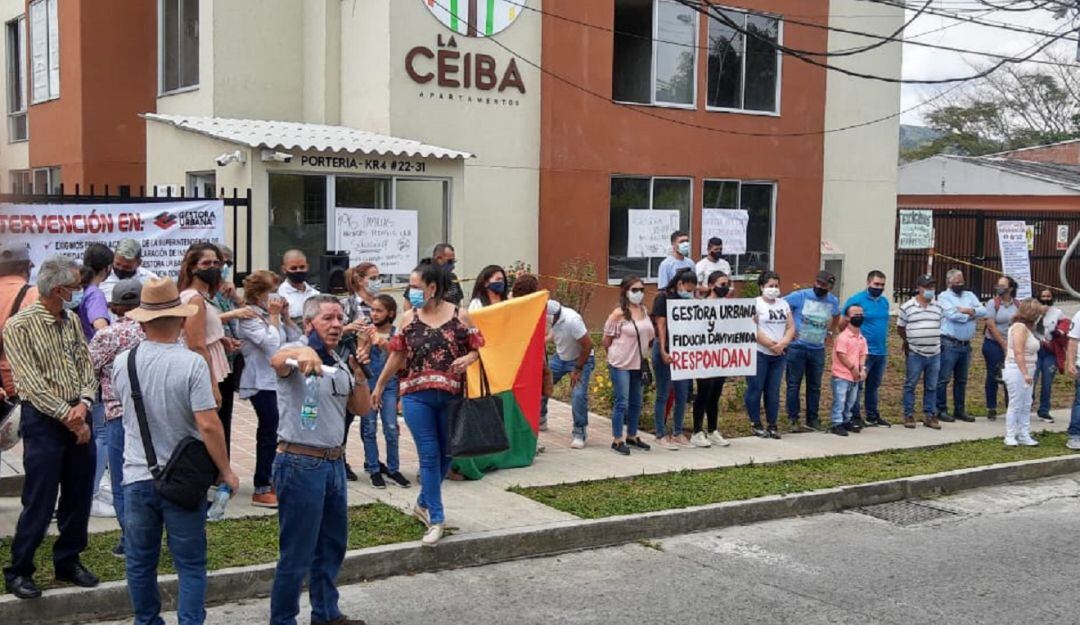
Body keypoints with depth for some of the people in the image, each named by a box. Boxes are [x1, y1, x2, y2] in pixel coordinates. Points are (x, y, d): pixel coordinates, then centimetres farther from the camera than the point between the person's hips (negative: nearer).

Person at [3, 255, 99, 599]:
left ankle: (68, 561, 26)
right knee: (39, 502, -2)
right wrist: (68, 418, -16)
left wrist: (84, 403, -12)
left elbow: (86, 366, 6)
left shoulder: (72, 320, 9)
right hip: (43, 420, -6)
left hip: (78, 416, 6)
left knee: (78, 497, 11)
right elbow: (32, 384, -16)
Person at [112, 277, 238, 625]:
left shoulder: (123, 362, -2)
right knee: (190, 565, 6)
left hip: (137, 478, 4)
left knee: (140, 563, 16)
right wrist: (226, 471, -9)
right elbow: (208, 425, -19)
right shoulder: (192, 363, -16)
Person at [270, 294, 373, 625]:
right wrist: (303, 352, -58)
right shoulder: (298, 352, -11)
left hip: (334, 463, 8)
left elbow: (362, 408, 11)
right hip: (300, 464, -8)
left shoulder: (339, 363, 13)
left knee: (332, 547, 19)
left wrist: (358, 372, -5)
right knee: (297, 555, 0)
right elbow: (277, 361, -36)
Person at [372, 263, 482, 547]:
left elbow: (478, 349, 4)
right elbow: (397, 356, 12)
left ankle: (424, 503, 34)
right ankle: (436, 518, 3)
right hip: (416, 396, 0)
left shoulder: (460, 316, -1)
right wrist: (379, 387, 16)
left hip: (451, 396, 0)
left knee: (445, 455, 11)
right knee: (429, 456, -3)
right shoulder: (408, 318, 4)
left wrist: (467, 358, -18)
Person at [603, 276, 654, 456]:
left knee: (636, 402, 14)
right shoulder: (619, 313, -14)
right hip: (620, 364, -7)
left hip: (638, 364, 7)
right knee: (622, 402, -6)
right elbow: (606, 341, -8)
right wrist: (618, 353, 2)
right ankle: (617, 440, 3)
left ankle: (632, 436, 28)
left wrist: (638, 352, 9)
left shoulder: (644, 311, 5)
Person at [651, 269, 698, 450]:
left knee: (682, 395, 9)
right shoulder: (663, 297, -6)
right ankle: (660, 435, 7)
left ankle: (677, 433, 20)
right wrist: (663, 351, -18)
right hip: (666, 350, -6)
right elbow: (661, 325, -11)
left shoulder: (687, 299, 12)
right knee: (663, 395, 0)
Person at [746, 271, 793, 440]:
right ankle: (755, 424, 8)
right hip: (759, 353, -5)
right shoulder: (755, 304, -5)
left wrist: (782, 343, -10)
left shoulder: (783, 304, 13)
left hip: (779, 354, 5)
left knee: (773, 390, 7)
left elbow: (791, 327, 9)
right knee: (756, 389, -1)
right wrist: (770, 345, -15)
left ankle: (772, 425, 13)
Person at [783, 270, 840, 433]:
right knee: (794, 384, -1)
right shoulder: (800, 296, -10)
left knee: (815, 386, 10)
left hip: (818, 350, 4)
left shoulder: (833, 302, 5)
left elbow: (836, 317, 27)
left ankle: (812, 419, 18)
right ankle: (793, 420, 4)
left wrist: (831, 331, 14)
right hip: (797, 347, -4)